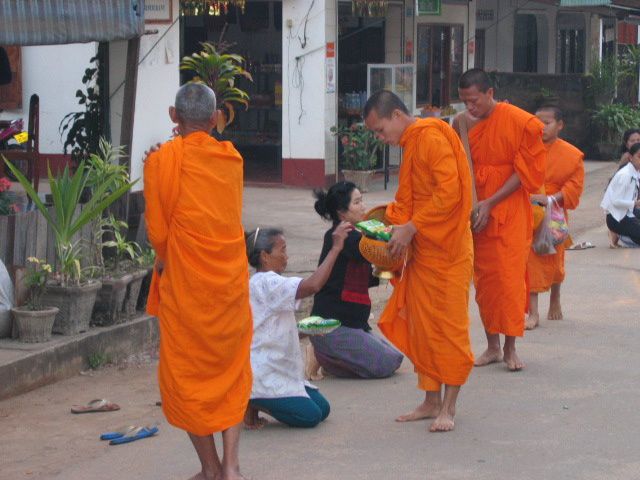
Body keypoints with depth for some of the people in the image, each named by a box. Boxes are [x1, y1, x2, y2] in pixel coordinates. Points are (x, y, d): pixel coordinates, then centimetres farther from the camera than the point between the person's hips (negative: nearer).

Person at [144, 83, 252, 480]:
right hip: (231, 280, 4)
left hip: (185, 284, -4)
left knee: (185, 376, 9)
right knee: (232, 372, 15)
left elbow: (158, 231, -6)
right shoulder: (232, 158, 2)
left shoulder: (162, 160, -10)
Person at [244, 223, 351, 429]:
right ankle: (250, 403, -1)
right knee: (309, 416, -14)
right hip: (262, 375, -11)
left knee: (322, 408, 8)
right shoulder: (266, 283, -19)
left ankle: (255, 400, 12)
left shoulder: (266, 283, 16)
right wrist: (335, 248, -29)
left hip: (279, 371, 11)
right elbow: (312, 285, -33)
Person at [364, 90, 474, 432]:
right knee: (421, 326, 10)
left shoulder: (432, 138, -14)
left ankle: (448, 408, 2)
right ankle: (431, 401, 18)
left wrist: (411, 227, -20)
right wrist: (397, 224, 3)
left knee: (449, 326, -3)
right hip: (420, 250, 9)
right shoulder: (411, 145, 16)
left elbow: (449, 191, -22)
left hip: (446, 250, -9)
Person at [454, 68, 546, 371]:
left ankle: (510, 348, 2)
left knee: (510, 278, -6)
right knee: (484, 280, 6)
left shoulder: (520, 122, -10)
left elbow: (524, 172, -8)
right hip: (476, 214, 4)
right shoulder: (462, 123, 4)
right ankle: (492, 346, 14)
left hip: (509, 213, -4)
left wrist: (491, 203, -14)